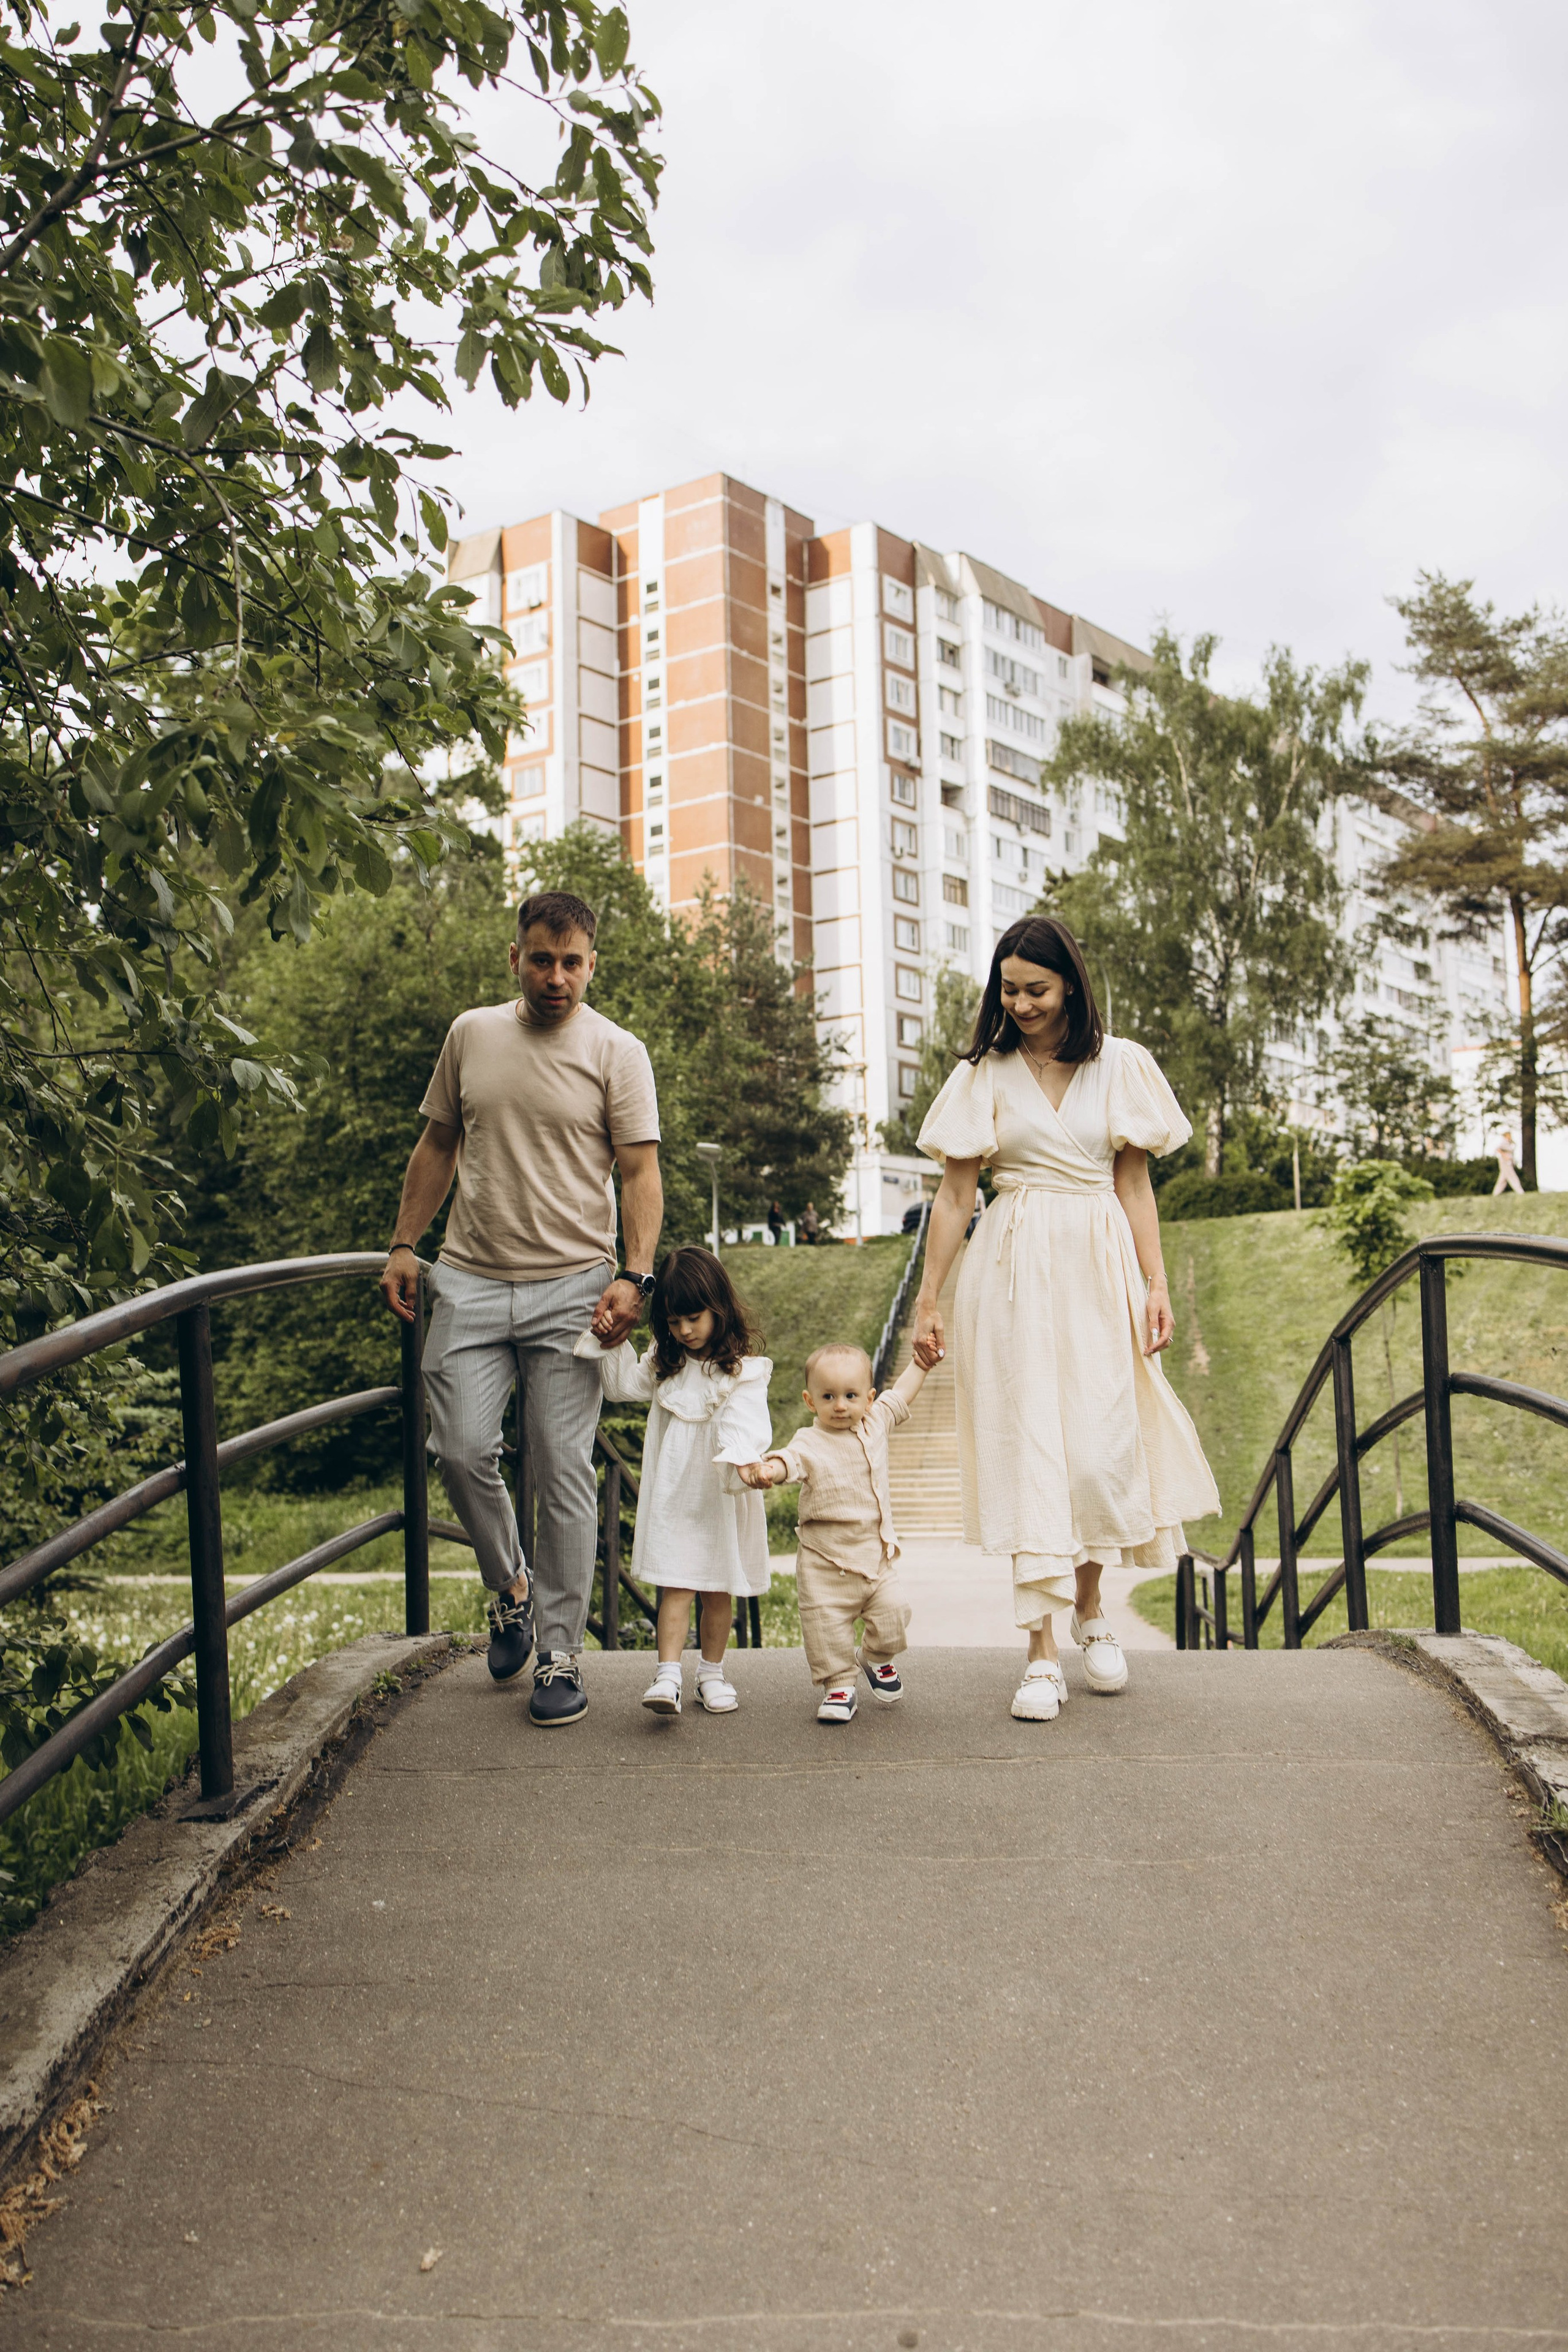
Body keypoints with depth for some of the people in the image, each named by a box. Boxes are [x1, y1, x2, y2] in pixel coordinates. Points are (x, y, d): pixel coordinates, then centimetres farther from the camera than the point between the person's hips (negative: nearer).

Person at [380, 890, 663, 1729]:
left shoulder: (617, 1053, 0)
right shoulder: (471, 1034, 10)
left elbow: (640, 1173, -3)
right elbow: (437, 1145, 18)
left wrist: (634, 1276, -15)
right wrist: (402, 1245, 13)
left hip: (571, 1287, -3)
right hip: (470, 1280, 3)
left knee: (563, 1472, -2)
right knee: (462, 1449, -5)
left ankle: (560, 1655, 9)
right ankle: (509, 1584, 23)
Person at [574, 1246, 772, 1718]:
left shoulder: (743, 1371, -9)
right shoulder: (664, 1365, 10)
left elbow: (746, 1423, -23)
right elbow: (623, 1386, 14)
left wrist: (741, 1458, -42)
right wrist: (612, 1342, 2)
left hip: (720, 1494, -2)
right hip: (671, 1493, 3)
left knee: (718, 1589, 9)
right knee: (675, 1585, -5)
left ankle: (712, 1673, 25)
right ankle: (667, 1677, -12)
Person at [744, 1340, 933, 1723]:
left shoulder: (875, 1423, 3)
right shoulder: (809, 1443, -13)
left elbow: (900, 1395, 21)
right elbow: (788, 1460, -33)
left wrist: (921, 1362, 25)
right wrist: (767, 1469, -54)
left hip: (876, 1554, 4)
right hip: (825, 1561, -4)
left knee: (892, 1616, 1)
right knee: (827, 1626, -4)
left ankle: (876, 1659, 31)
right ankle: (839, 1686, 16)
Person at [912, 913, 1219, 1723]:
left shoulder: (1121, 1066, 7)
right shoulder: (984, 1075, 4)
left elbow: (1135, 1184, 8)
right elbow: (954, 1195, 5)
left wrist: (1156, 1285, 1)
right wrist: (928, 1297, 3)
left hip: (1099, 1269, 1)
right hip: (1014, 1270, -1)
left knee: (1102, 1446, 0)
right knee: (1027, 1445, -5)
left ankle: (1089, 1609, 27)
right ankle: (1042, 1655, -2)